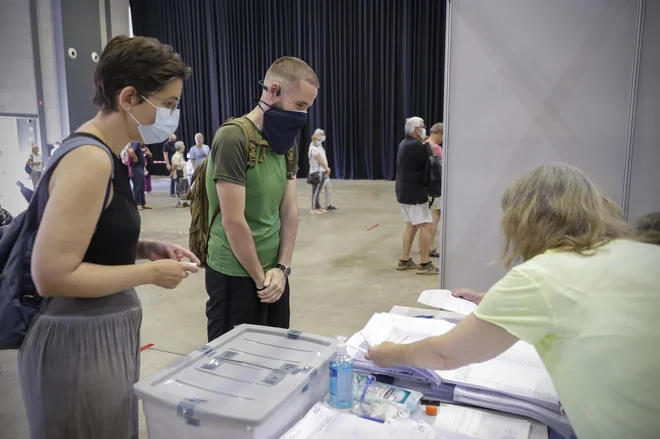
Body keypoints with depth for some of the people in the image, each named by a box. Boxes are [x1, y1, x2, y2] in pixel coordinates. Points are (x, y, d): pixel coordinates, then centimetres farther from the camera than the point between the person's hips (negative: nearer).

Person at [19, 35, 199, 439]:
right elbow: (52, 275, -25)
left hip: (104, 333, 9)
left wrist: (147, 249, 2)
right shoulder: (90, 161, -23)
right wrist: (151, 273, -17)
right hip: (79, 343, -9)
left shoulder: (104, 155, 7)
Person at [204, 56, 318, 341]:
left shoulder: (287, 143, 7)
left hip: (273, 271, 7)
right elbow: (233, 222, -19)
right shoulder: (233, 138, -18)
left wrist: (281, 267, -3)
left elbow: (289, 210, 6)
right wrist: (260, 277, -9)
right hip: (235, 275, -7)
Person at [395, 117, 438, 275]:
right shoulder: (416, 146, -19)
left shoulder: (404, 143, 12)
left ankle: (404, 260, 20)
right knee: (426, 225, -5)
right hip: (414, 192, -10)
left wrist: (424, 144, 5)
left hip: (405, 191, 10)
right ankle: (425, 264, -1)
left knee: (411, 225, 16)